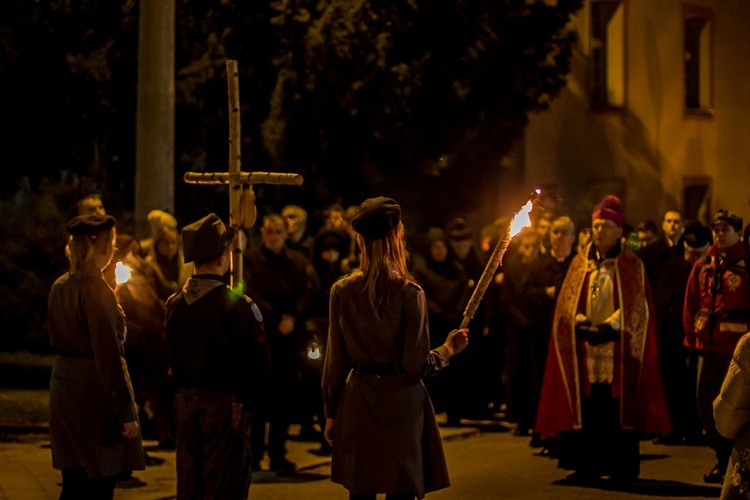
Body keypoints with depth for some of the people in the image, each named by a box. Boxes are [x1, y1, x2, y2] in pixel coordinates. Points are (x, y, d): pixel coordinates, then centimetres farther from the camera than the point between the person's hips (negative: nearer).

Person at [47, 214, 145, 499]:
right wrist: (126, 413, -16)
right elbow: (108, 356, -19)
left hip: (63, 386, 8)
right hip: (94, 391, -8)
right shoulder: (97, 290, -17)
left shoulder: (60, 287, 7)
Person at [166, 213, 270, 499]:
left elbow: (171, 356, 10)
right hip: (225, 402, -6)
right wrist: (246, 402, -1)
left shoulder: (174, 304, 2)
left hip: (185, 401, 6)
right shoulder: (237, 306, -16)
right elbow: (258, 364, -14)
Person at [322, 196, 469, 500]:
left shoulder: (341, 291, -3)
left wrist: (331, 413, 11)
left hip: (357, 406, 3)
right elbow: (416, 366, -11)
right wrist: (448, 349, 7)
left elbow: (336, 362, 2)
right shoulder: (409, 293, -11)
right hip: (401, 405, -3)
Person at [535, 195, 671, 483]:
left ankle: (622, 466, 4)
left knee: (618, 406, -3)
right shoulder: (580, 264, 13)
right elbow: (567, 302, 6)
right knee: (586, 407, 0)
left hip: (618, 348, -3)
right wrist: (582, 324, -13)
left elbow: (634, 307, -4)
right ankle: (588, 465, 7)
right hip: (584, 349, 3)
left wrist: (608, 328, -17)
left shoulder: (631, 265, 4)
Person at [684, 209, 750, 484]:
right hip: (708, 347, 5)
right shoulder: (703, 267, 10)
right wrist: (692, 342, 7)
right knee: (707, 402, 7)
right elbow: (691, 306, 11)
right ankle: (723, 458, 20)